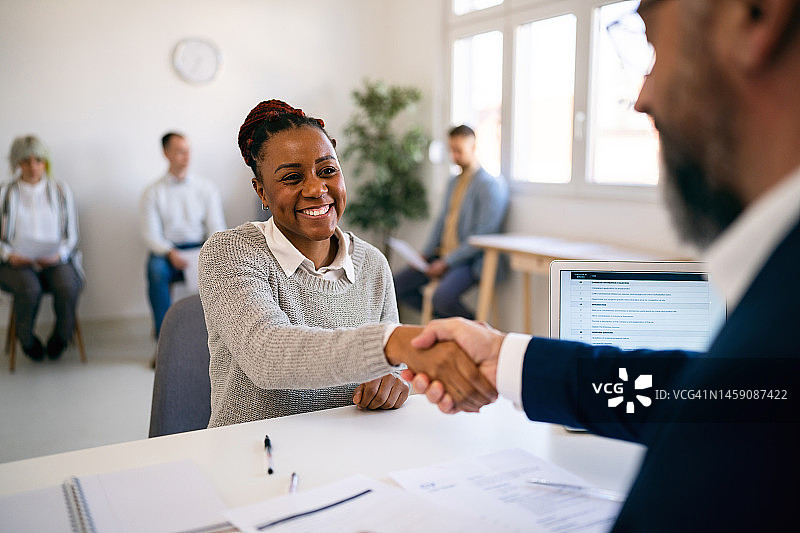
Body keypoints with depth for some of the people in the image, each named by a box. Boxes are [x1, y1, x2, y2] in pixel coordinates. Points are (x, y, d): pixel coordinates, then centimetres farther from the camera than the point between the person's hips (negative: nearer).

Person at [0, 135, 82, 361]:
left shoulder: (60, 190, 11)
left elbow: (71, 234, 10)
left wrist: (58, 254, -9)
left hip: (55, 260, 1)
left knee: (67, 287, -32)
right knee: (29, 289, -33)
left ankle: (60, 338, -3)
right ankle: (27, 340, -2)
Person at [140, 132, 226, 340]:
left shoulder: (206, 188, 10)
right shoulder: (152, 192, 6)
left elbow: (217, 229, 6)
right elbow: (151, 235, -1)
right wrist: (170, 253, -21)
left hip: (199, 249, 1)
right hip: (166, 250, -1)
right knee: (156, 269, -35)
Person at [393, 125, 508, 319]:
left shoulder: (491, 185, -11)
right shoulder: (454, 182, 17)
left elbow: (483, 236, -17)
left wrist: (447, 262, -18)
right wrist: (425, 254, 6)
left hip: (468, 260, -9)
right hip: (443, 255, 9)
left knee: (442, 297, -34)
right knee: (397, 285, 1)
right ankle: (447, 318, 12)